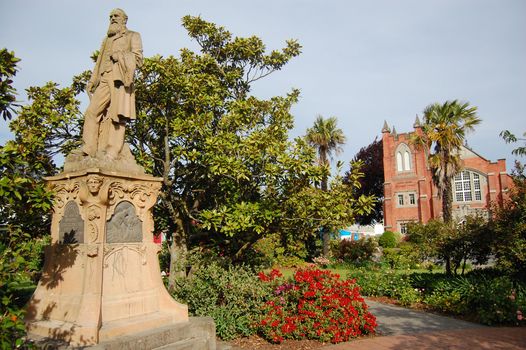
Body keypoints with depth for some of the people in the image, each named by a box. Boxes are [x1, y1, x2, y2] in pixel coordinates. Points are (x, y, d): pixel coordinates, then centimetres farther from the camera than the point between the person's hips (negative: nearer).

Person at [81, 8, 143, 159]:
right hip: (104, 79, 5)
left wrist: (120, 56, -4)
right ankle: (88, 152, -14)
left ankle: (111, 153, -19)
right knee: (92, 112, -10)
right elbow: (99, 62, 25)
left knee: (117, 114, -14)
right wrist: (92, 81, 14)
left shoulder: (133, 36, 17)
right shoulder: (106, 40, 32)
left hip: (121, 78, -5)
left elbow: (138, 58, 3)